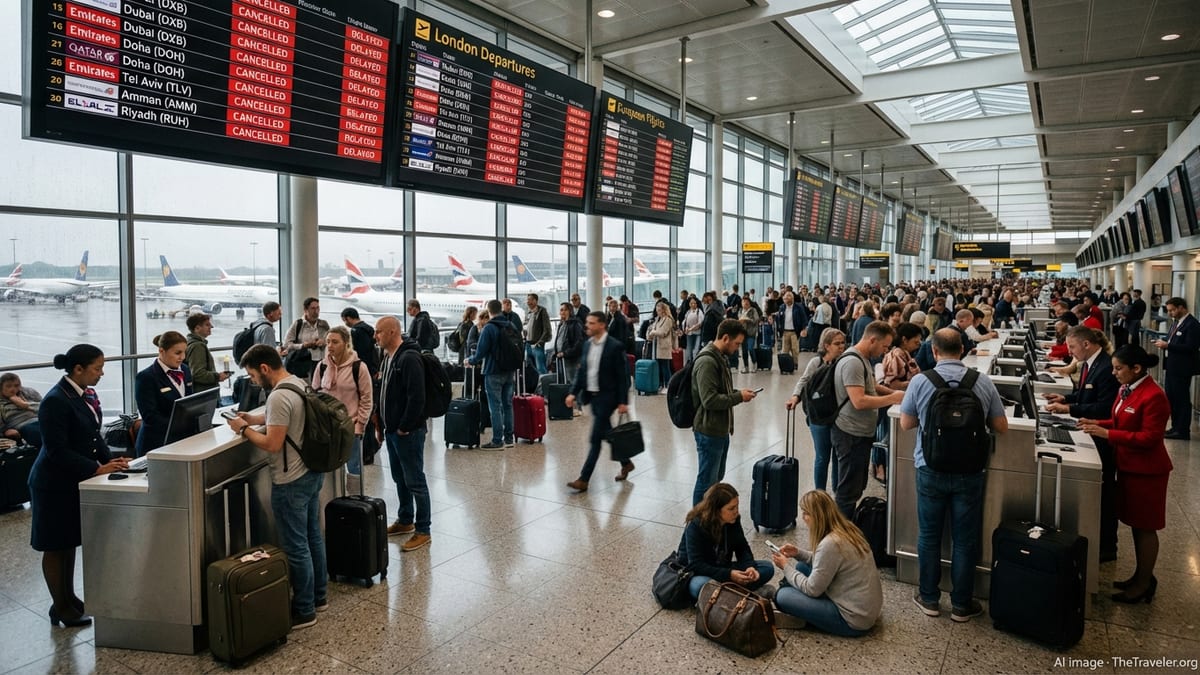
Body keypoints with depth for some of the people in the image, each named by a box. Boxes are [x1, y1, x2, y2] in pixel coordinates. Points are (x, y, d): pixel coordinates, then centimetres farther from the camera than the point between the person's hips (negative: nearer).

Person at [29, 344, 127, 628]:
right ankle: (60, 608, 19)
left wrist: (109, 460, -3)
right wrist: (97, 469, -24)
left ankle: (69, 598, 32)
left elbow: (93, 434, 10)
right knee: (55, 546, 6)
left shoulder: (85, 394, 2)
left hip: (75, 479, 8)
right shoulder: (55, 401, -23)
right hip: (55, 484, -8)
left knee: (70, 541, 18)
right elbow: (58, 451, -23)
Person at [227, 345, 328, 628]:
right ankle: (319, 595, 33)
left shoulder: (279, 396, -22)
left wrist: (244, 429, -9)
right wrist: (254, 418, 13)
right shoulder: (300, 384, 7)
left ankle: (303, 611, 14)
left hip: (291, 482, -10)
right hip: (312, 473, 10)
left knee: (295, 548, 2)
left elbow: (273, 444, -23)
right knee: (313, 537, 19)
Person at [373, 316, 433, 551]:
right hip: (392, 430, 10)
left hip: (408, 432, -10)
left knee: (415, 481, -1)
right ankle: (405, 520, 35)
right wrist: (382, 424, 15)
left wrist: (405, 427, -19)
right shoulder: (388, 357, 12)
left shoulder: (409, 358, -19)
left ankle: (423, 531, 8)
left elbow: (416, 397, -24)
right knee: (400, 478, 20)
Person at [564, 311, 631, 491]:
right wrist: (573, 392, 2)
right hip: (592, 395, 7)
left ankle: (583, 479, -1)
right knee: (606, 434, 17)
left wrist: (623, 402, -14)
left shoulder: (615, 347, -13)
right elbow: (581, 370, 11)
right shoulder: (587, 344, 7)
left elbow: (623, 376, -12)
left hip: (606, 397, -7)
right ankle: (626, 463, 36)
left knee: (595, 438, -5)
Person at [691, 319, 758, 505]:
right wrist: (739, 397, -18)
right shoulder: (707, 362, -21)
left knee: (717, 478, 20)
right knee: (707, 481, 1)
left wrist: (739, 393, 4)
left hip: (721, 429, 10)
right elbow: (710, 400, -27)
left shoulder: (721, 357, 11)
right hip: (709, 432, -10)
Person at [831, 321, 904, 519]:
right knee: (849, 490, 0)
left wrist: (894, 393, 8)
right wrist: (892, 399, -20)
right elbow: (859, 401, -28)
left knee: (856, 487, 21)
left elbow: (870, 386, 24)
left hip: (861, 433, 11)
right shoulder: (852, 362, -22)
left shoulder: (863, 359, 11)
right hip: (851, 434, -11)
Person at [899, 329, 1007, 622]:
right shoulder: (983, 382, -7)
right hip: (970, 471, 1)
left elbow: (906, 424, -1)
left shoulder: (920, 381, -10)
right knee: (965, 540, 12)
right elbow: (1001, 427, 2)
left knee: (929, 535, 13)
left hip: (930, 469, -1)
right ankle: (961, 605, 24)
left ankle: (929, 598, 26)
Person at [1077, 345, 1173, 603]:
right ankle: (1141, 576, 30)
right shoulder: (1127, 389, 6)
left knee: (1145, 527, 4)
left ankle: (1144, 584, 17)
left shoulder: (1153, 397, -22)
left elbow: (1149, 437, -23)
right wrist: (1097, 424, 1)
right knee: (1136, 523, 17)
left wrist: (1107, 434, -25)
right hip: (1128, 465, 9)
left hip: (1146, 470, -9)